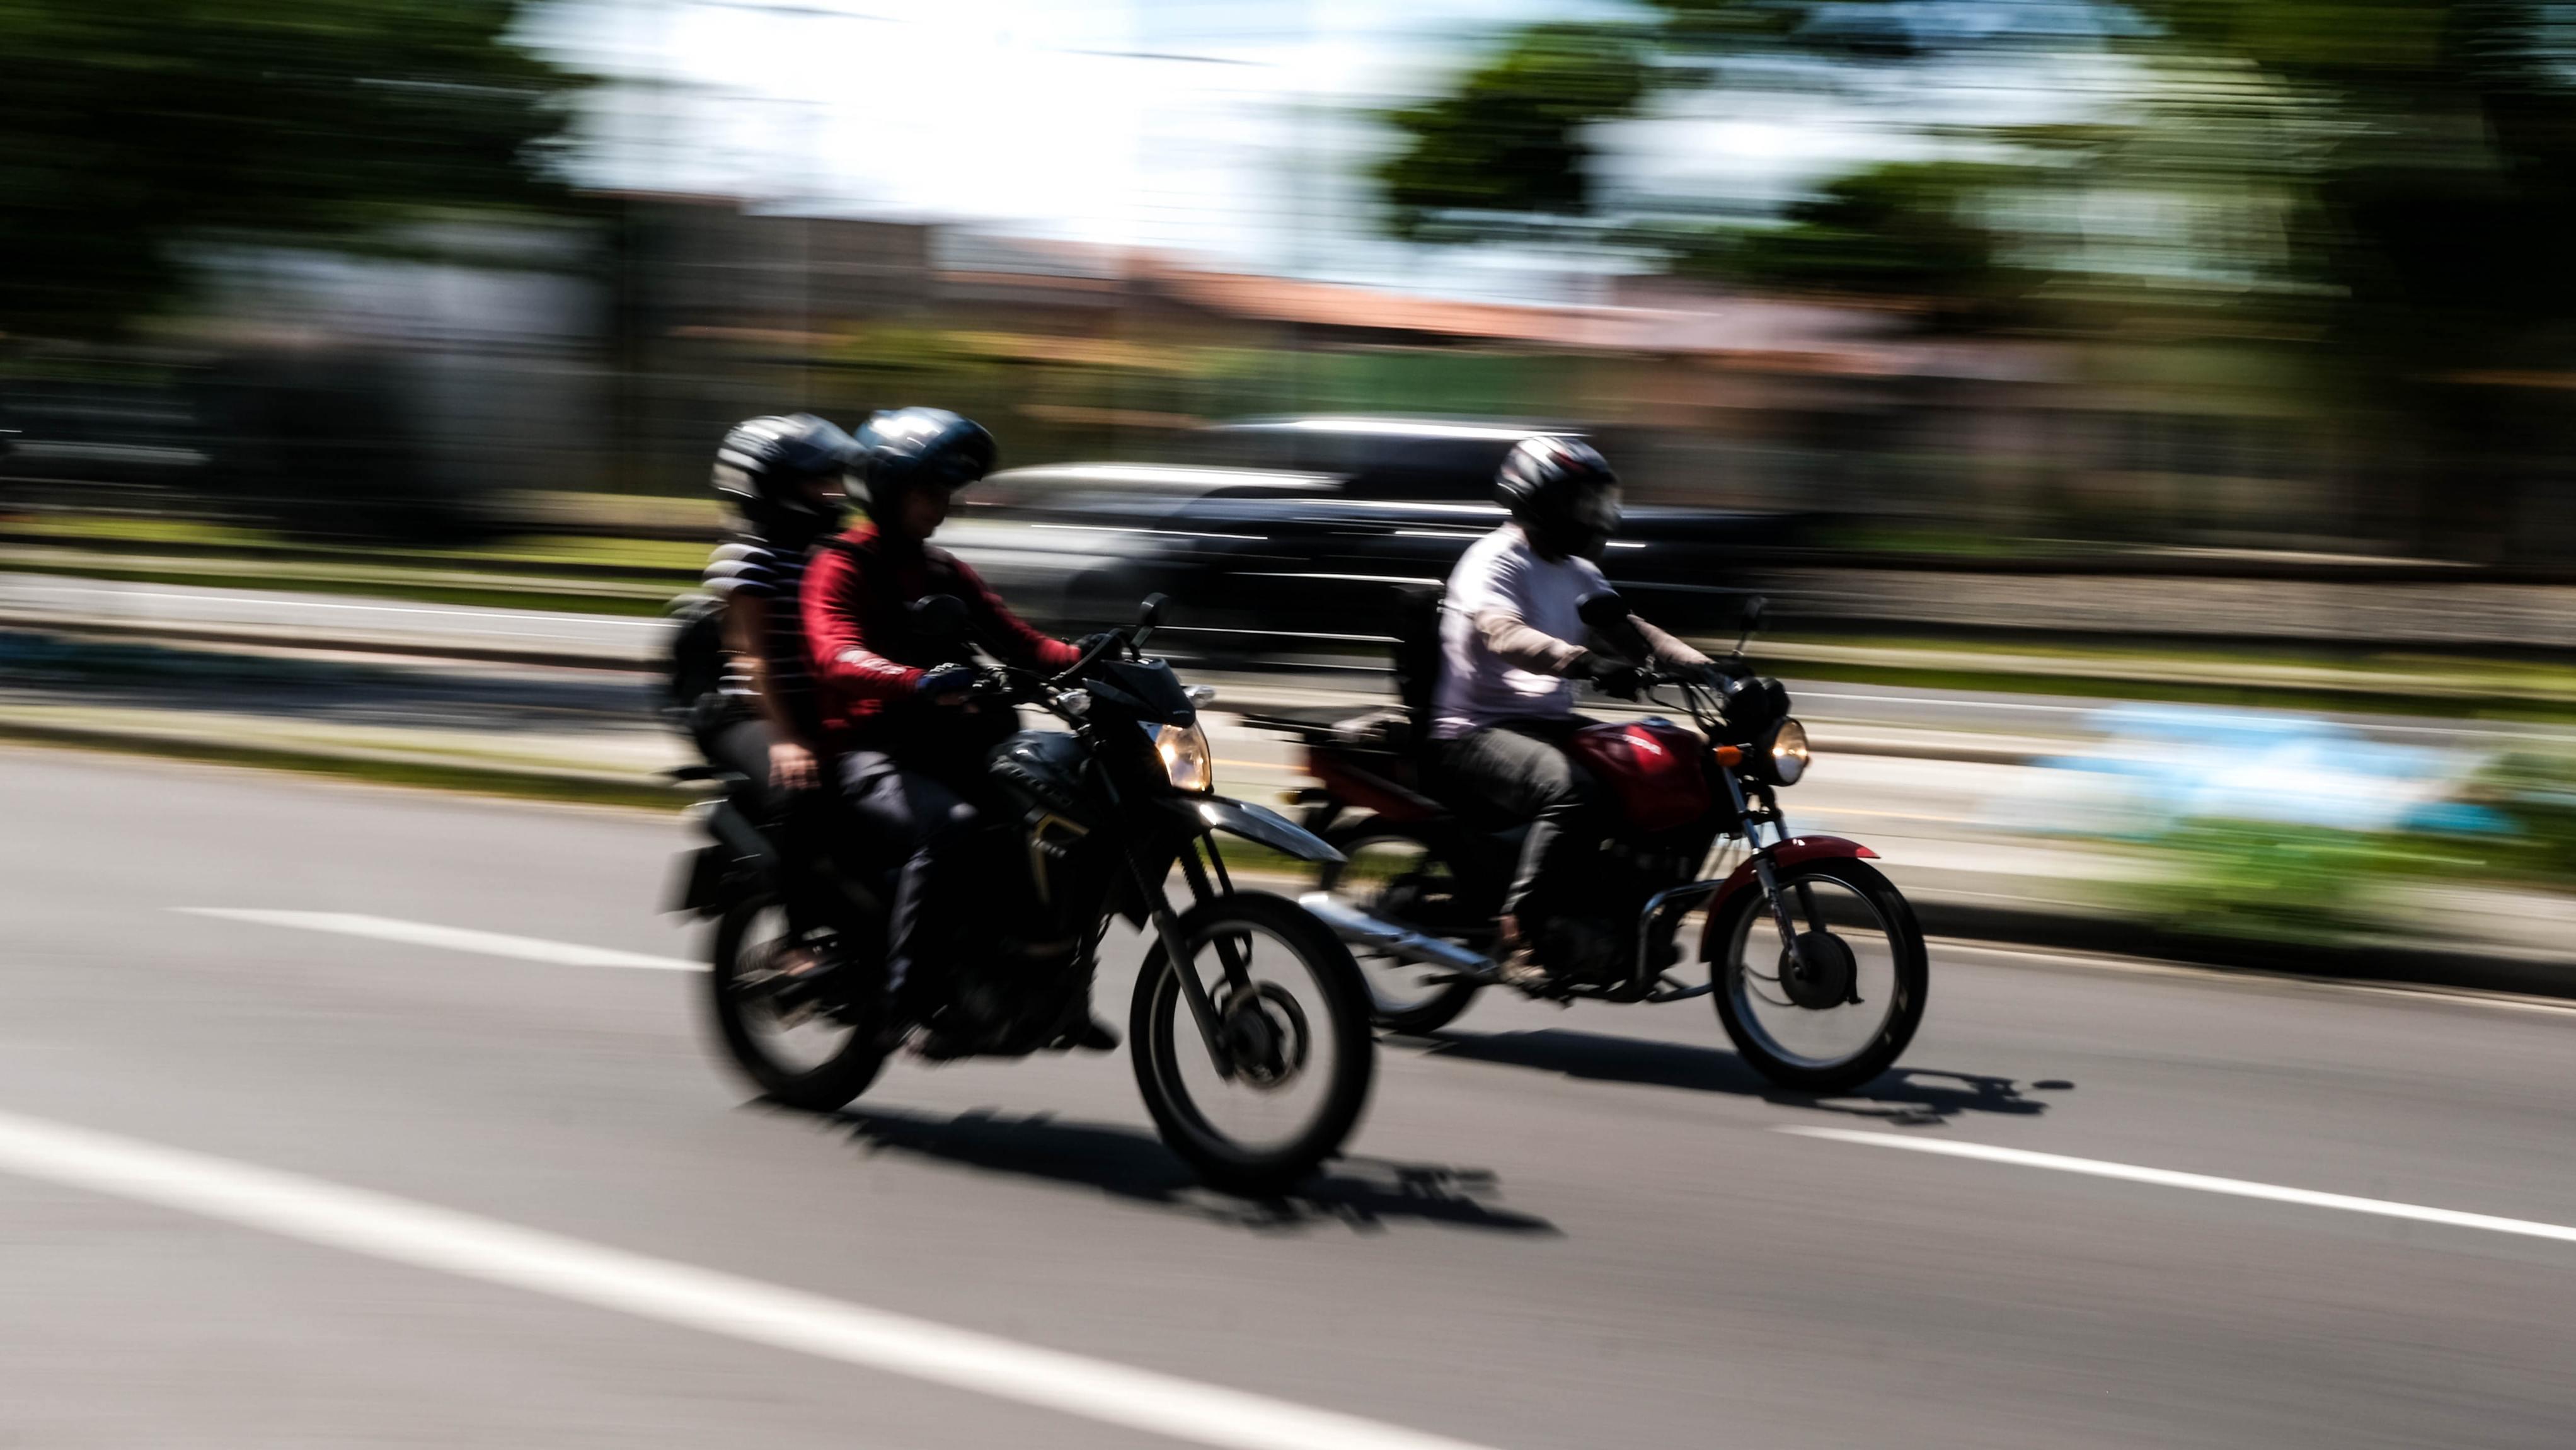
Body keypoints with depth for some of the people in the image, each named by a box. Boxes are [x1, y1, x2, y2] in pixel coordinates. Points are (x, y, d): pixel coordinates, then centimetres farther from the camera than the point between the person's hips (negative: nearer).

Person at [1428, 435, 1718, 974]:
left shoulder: (1577, 574, 17)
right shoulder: (1495, 561, -12)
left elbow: (1626, 627, 12)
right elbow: (1504, 635, -31)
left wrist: (1700, 665, -5)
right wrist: (1586, 663, -47)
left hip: (1548, 722, 9)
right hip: (1475, 733, -9)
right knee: (1574, 789, -37)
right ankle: (1516, 929, -30)